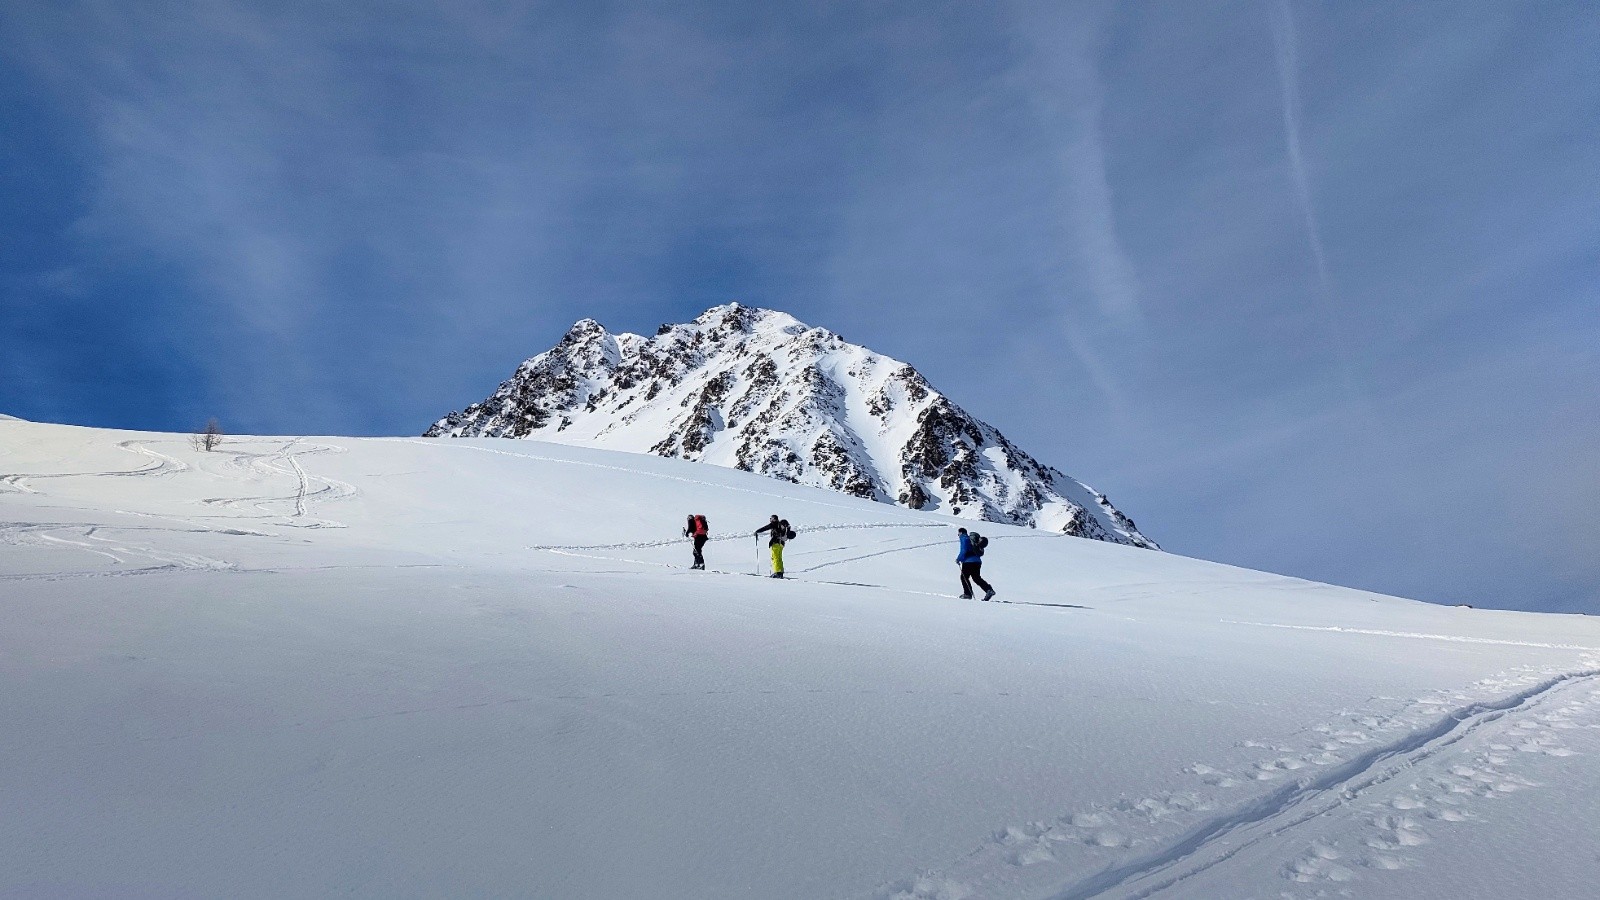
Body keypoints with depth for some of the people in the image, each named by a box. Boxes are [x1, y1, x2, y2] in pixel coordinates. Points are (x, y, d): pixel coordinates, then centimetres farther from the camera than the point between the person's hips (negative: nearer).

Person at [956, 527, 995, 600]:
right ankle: (989, 590, -3)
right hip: (977, 561, 8)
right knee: (977, 578, 11)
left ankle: (968, 594, 3)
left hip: (968, 561, -8)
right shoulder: (970, 538, 20)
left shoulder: (964, 539, -6)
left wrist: (958, 559, -7)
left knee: (964, 577, 5)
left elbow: (963, 551, -18)